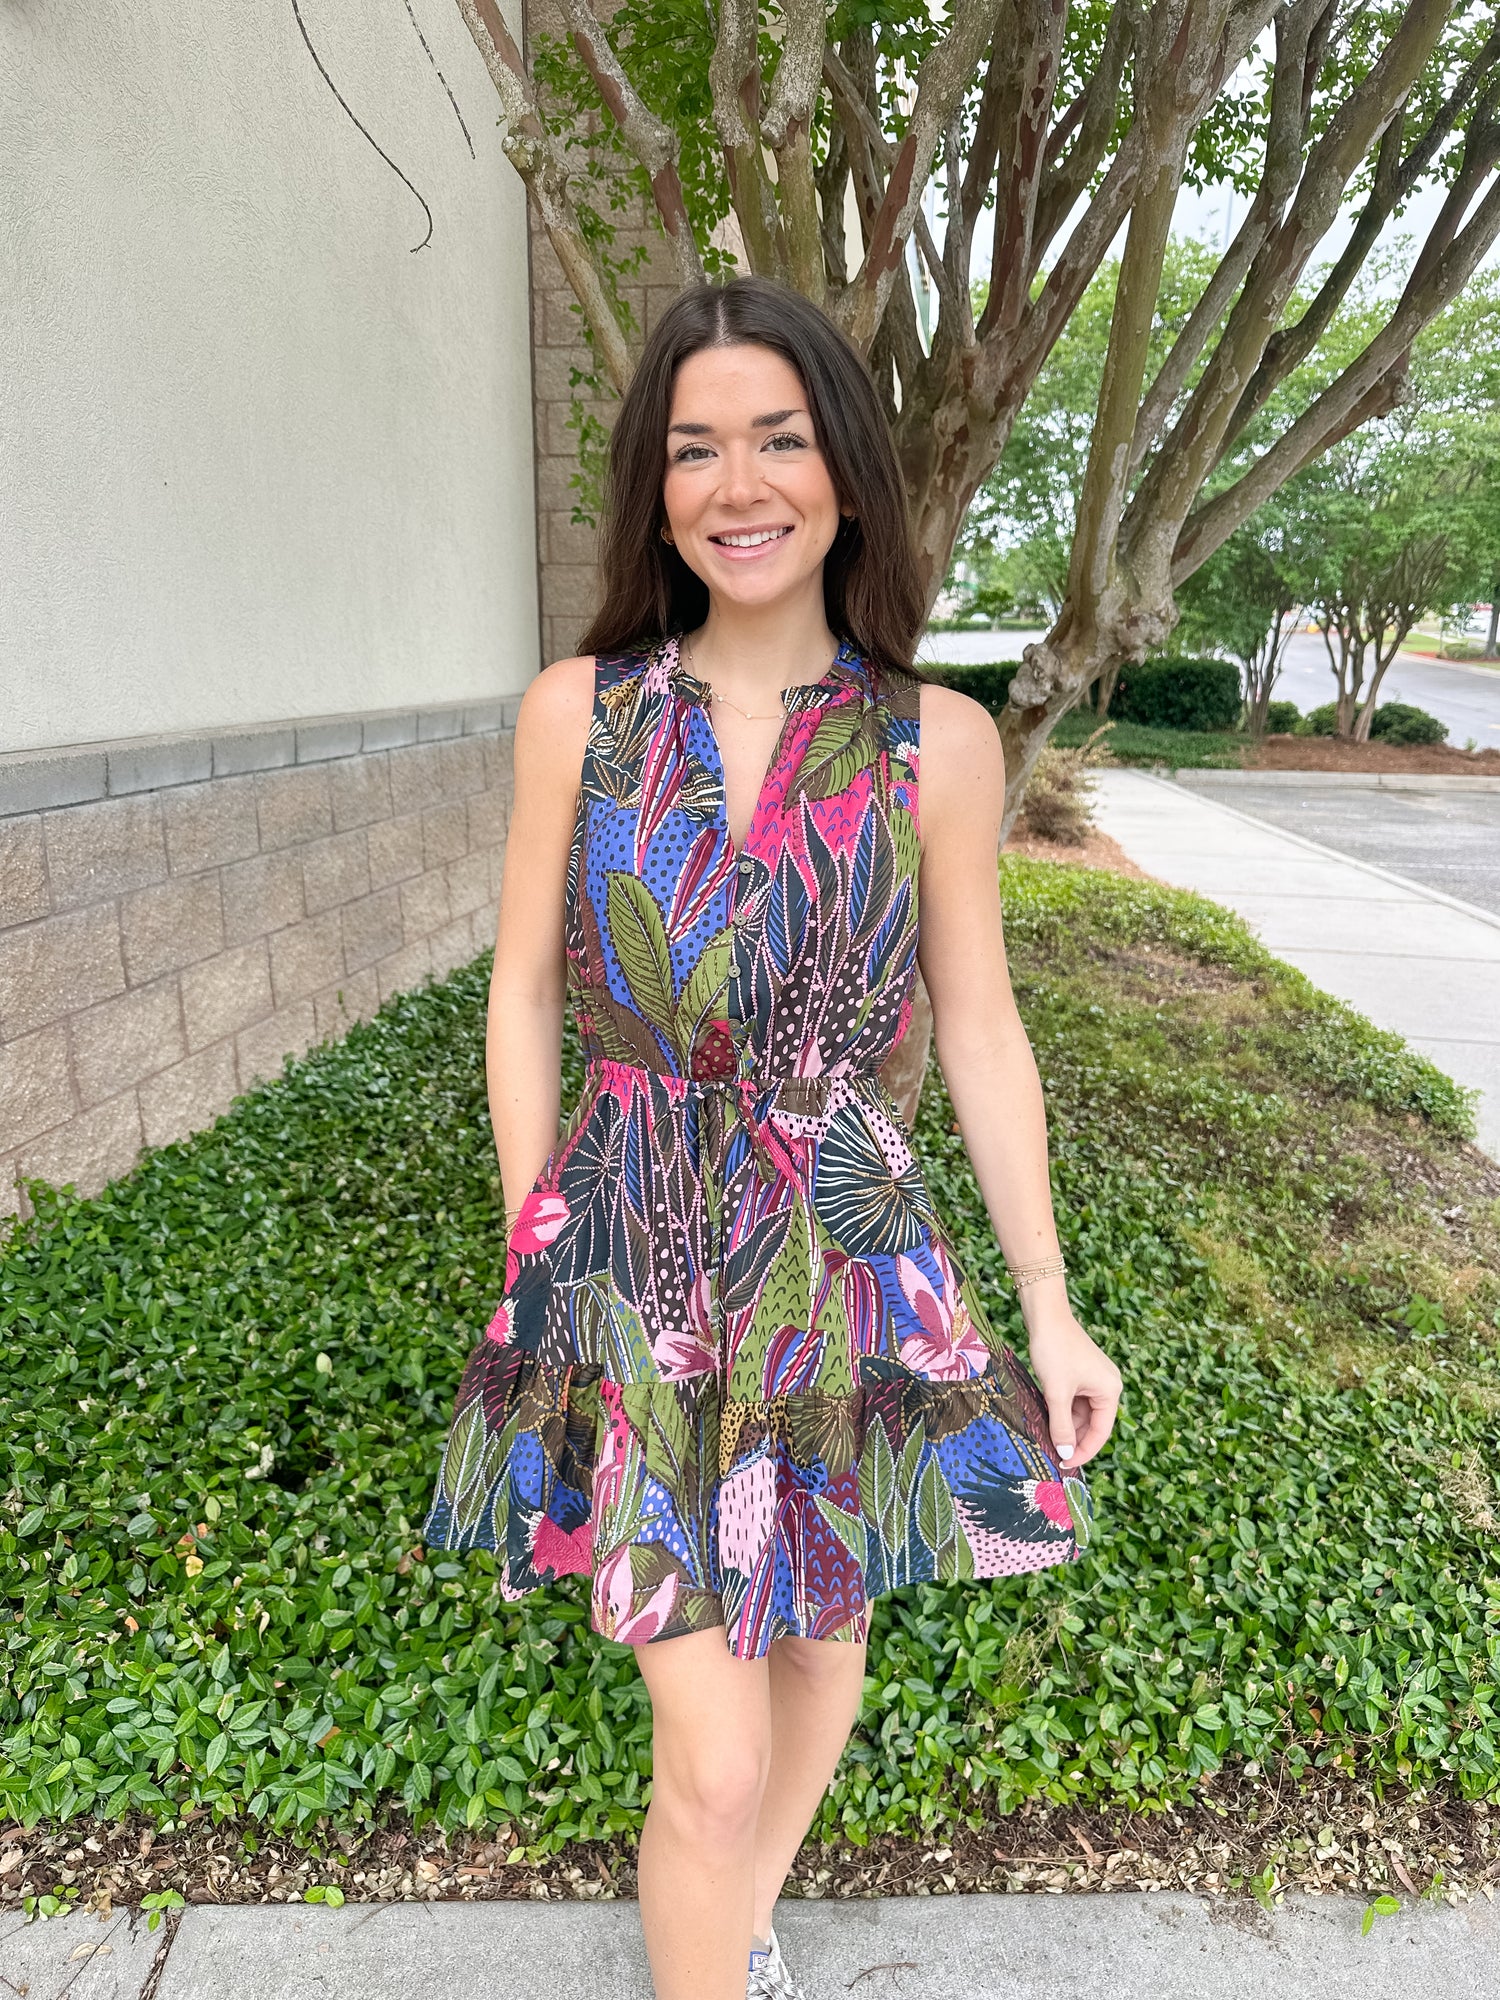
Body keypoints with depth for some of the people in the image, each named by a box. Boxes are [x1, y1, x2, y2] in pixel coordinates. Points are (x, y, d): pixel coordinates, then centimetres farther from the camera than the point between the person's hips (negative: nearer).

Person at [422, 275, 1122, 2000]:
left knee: (822, 1651, 22)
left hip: (849, 1268, 2)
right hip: (637, 1273, -1)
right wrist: (533, 1259, 2)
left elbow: (978, 1034, 0)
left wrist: (1051, 1307, 4)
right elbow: (524, 995, 1)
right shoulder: (576, 711, -6)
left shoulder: (937, 743, -5)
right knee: (715, 1760, 3)